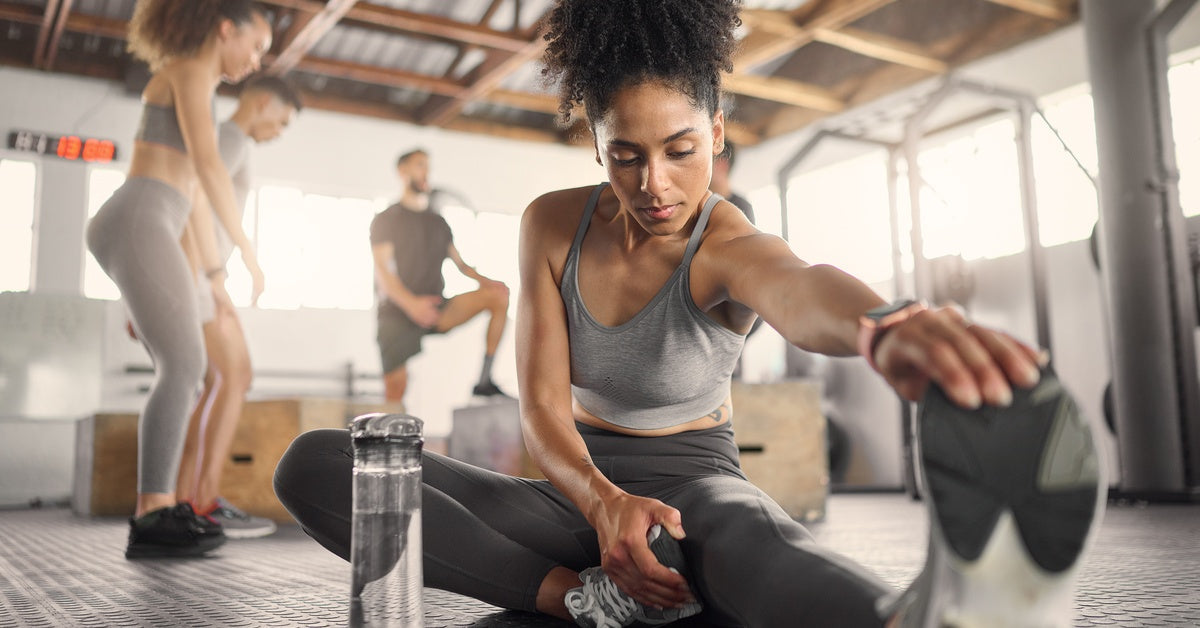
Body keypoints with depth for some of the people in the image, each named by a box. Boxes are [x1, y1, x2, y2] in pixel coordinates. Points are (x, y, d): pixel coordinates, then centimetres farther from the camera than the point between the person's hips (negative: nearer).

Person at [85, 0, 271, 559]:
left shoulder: (188, 88, 29)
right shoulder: (191, 69, -2)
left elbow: (181, 191, 29)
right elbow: (208, 166, -15)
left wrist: (211, 272, 27)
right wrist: (247, 249, -11)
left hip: (138, 232, 10)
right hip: (136, 228, -10)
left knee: (182, 371, 6)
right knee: (184, 369, -15)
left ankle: (158, 507, 6)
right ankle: (150, 521, -16)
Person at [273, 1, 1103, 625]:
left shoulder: (728, 248, -16)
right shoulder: (552, 225, -4)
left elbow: (799, 291, -43)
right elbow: (542, 405, -10)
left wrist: (885, 322, -70)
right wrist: (603, 502, -33)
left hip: (690, 480, -3)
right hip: (576, 490, 4)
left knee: (739, 527, -45)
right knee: (314, 465, -18)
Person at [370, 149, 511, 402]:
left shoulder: (438, 222, 19)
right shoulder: (385, 220, 4)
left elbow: (459, 262, 16)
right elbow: (381, 270, -8)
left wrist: (484, 281, -7)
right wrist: (411, 303, -26)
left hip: (436, 311, 4)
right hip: (398, 315, -4)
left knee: (499, 295, -16)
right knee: (395, 390, -16)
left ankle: (484, 380, -17)